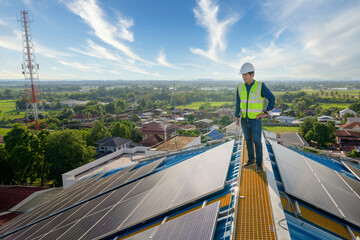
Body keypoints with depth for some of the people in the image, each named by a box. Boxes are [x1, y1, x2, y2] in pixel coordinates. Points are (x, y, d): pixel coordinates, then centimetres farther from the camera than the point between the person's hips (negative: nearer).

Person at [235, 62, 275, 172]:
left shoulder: (260, 86, -15)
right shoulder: (240, 87, -2)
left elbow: (272, 99, -10)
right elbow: (238, 103, 4)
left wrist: (266, 113, -14)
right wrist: (236, 118, 4)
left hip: (256, 119, -4)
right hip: (245, 119, 4)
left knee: (257, 141, -1)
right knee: (248, 140, 13)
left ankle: (259, 164, 13)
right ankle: (251, 159, 29)